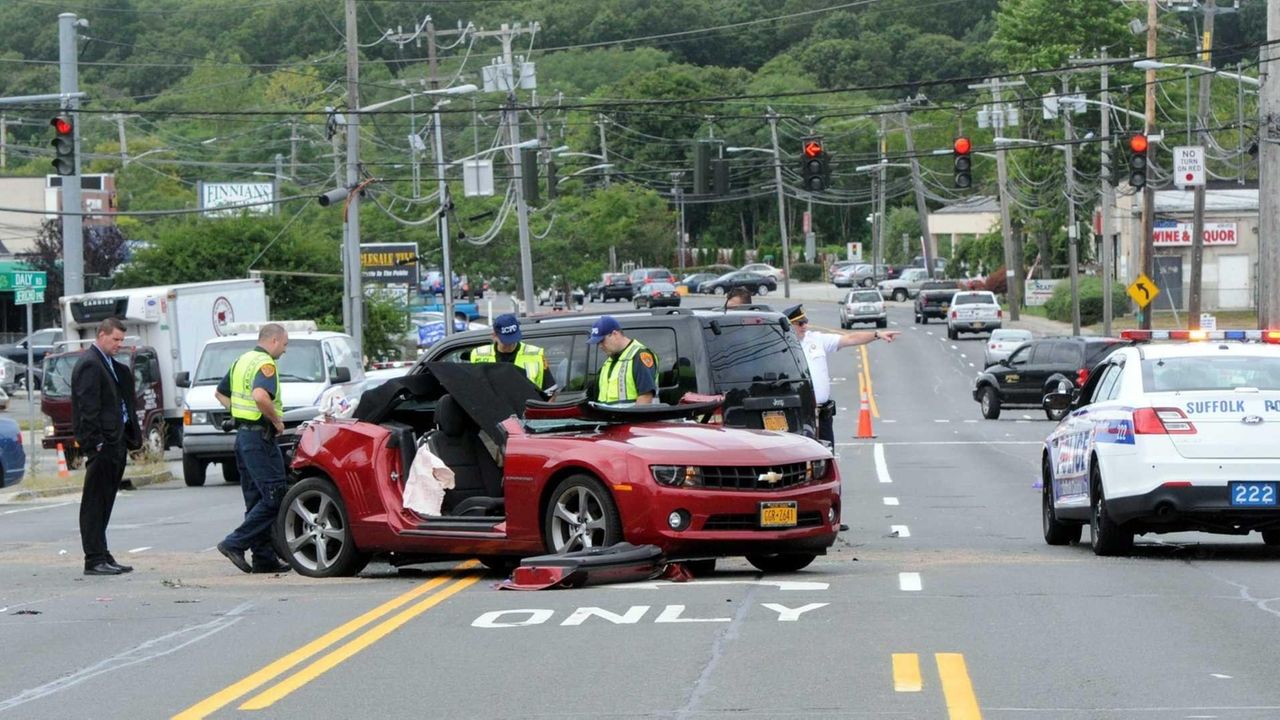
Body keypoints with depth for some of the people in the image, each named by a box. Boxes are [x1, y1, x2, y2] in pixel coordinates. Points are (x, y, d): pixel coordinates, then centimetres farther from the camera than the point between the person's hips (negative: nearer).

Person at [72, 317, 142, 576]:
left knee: (103, 503, 12)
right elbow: (88, 408, -18)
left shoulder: (107, 363, 18)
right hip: (101, 445, -10)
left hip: (113, 443, 10)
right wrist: (96, 443, -21)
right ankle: (95, 560, -5)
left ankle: (101, 557, 17)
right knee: (95, 503, -6)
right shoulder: (89, 364, -12)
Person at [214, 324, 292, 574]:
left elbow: (220, 393, 27)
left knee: (256, 500, 11)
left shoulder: (242, 361, 17)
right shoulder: (265, 364, -13)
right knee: (274, 497, -8)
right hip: (260, 436, -10)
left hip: (243, 434, 10)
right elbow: (260, 396, -31)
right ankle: (235, 543, -12)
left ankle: (264, 558, 11)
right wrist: (276, 419, -17)